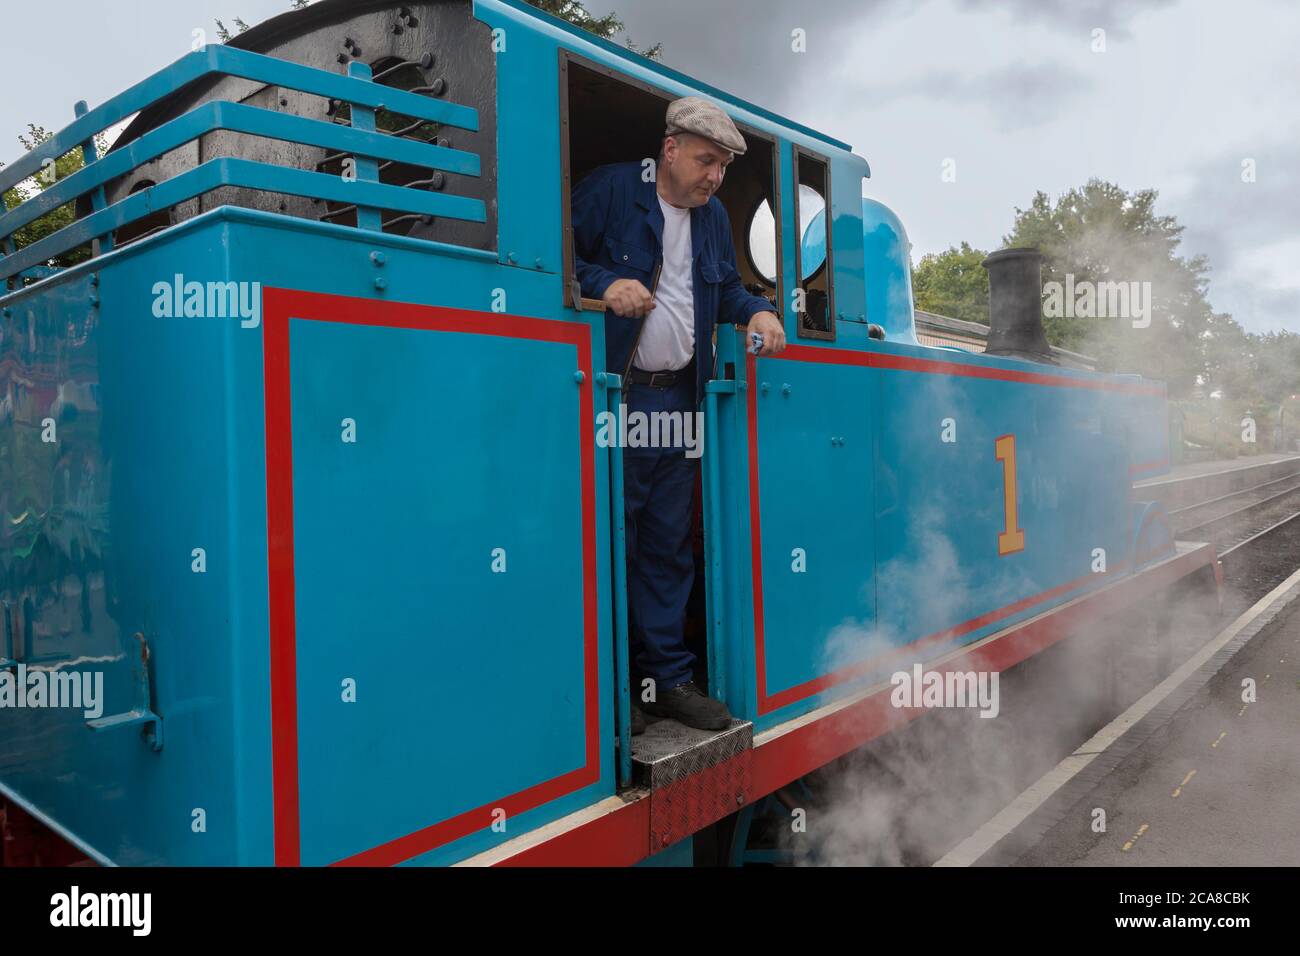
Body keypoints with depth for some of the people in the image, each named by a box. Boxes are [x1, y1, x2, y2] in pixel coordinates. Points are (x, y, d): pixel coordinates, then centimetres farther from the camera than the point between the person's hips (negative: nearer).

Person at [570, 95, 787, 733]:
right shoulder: (610, 190, -2)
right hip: (613, 396, -6)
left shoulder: (714, 216, 19)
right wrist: (604, 283, -23)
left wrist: (756, 312, 5)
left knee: (668, 546, 10)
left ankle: (668, 678, 19)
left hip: (678, 400, 6)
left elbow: (727, 290, 26)